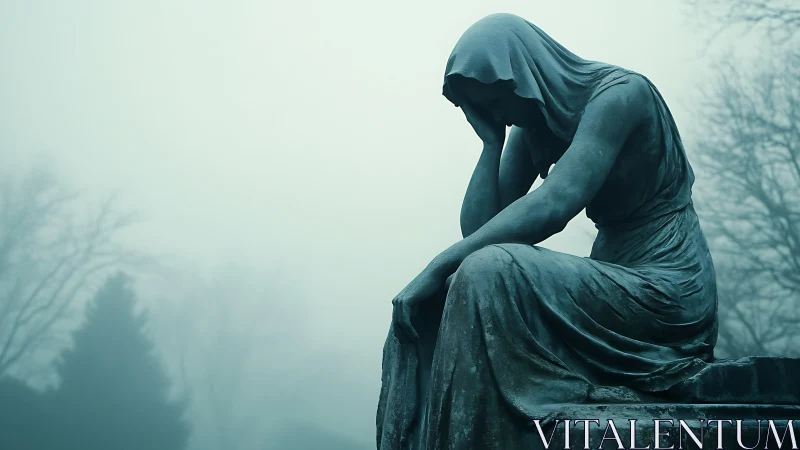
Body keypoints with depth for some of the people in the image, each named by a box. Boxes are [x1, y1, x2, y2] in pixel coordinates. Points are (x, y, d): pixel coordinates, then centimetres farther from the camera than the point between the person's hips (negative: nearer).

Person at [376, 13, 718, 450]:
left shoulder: (619, 93, -13)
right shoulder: (533, 127, 11)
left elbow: (552, 206, -26)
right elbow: (476, 228, 5)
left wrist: (439, 266, -28)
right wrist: (492, 138, -1)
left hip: (665, 294, -8)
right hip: (612, 287, 8)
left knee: (489, 274, -27)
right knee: (432, 304, -5)